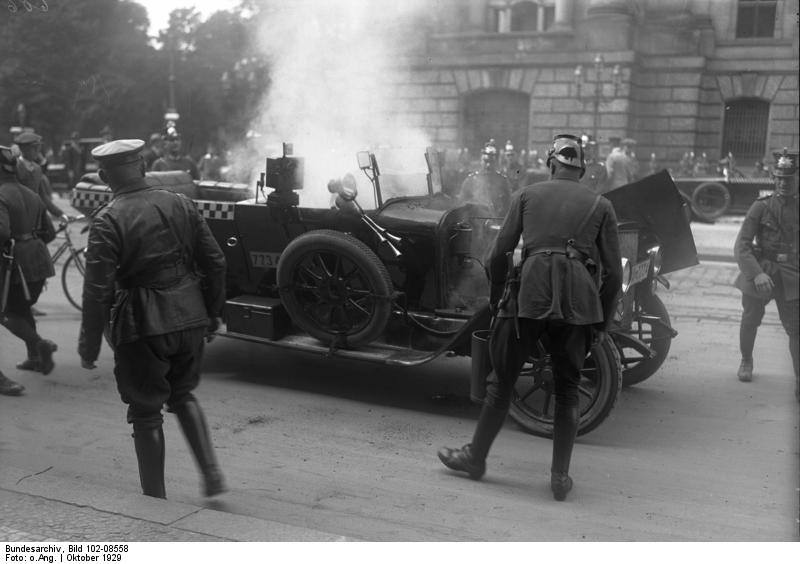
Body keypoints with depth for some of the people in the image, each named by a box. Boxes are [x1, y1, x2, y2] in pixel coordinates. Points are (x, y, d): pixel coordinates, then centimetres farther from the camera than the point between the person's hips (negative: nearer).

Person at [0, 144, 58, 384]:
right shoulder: (31, 195, 12)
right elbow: (49, 233, 15)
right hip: (39, 260, 8)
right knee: (22, 308, 24)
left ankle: (39, 344, -10)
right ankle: (35, 357, 28)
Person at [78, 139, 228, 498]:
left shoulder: (108, 221, -12)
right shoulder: (180, 204, 3)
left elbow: (97, 290, -14)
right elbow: (214, 262, 5)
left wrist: (89, 345, -6)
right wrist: (213, 312, 16)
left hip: (142, 324, -5)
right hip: (189, 316, 5)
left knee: (146, 410, 11)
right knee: (182, 394, 25)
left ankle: (155, 499, 21)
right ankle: (212, 474, 14)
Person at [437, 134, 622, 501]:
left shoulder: (527, 195, 14)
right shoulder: (600, 206, 15)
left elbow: (498, 254, 9)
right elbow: (613, 272, 9)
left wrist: (496, 299, 22)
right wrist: (602, 323, 17)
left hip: (530, 293, -1)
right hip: (579, 300, 1)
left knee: (501, 381, 13)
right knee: (567, 389, 14)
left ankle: (475, 457, 27)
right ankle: (560, 477, 18)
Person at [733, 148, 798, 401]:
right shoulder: (761, 207, -6)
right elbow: (741, 245, -12)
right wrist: (757, 273, -25)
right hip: (759, 273, 0)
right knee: (750, 320, 14)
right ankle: (746, 361, 38)